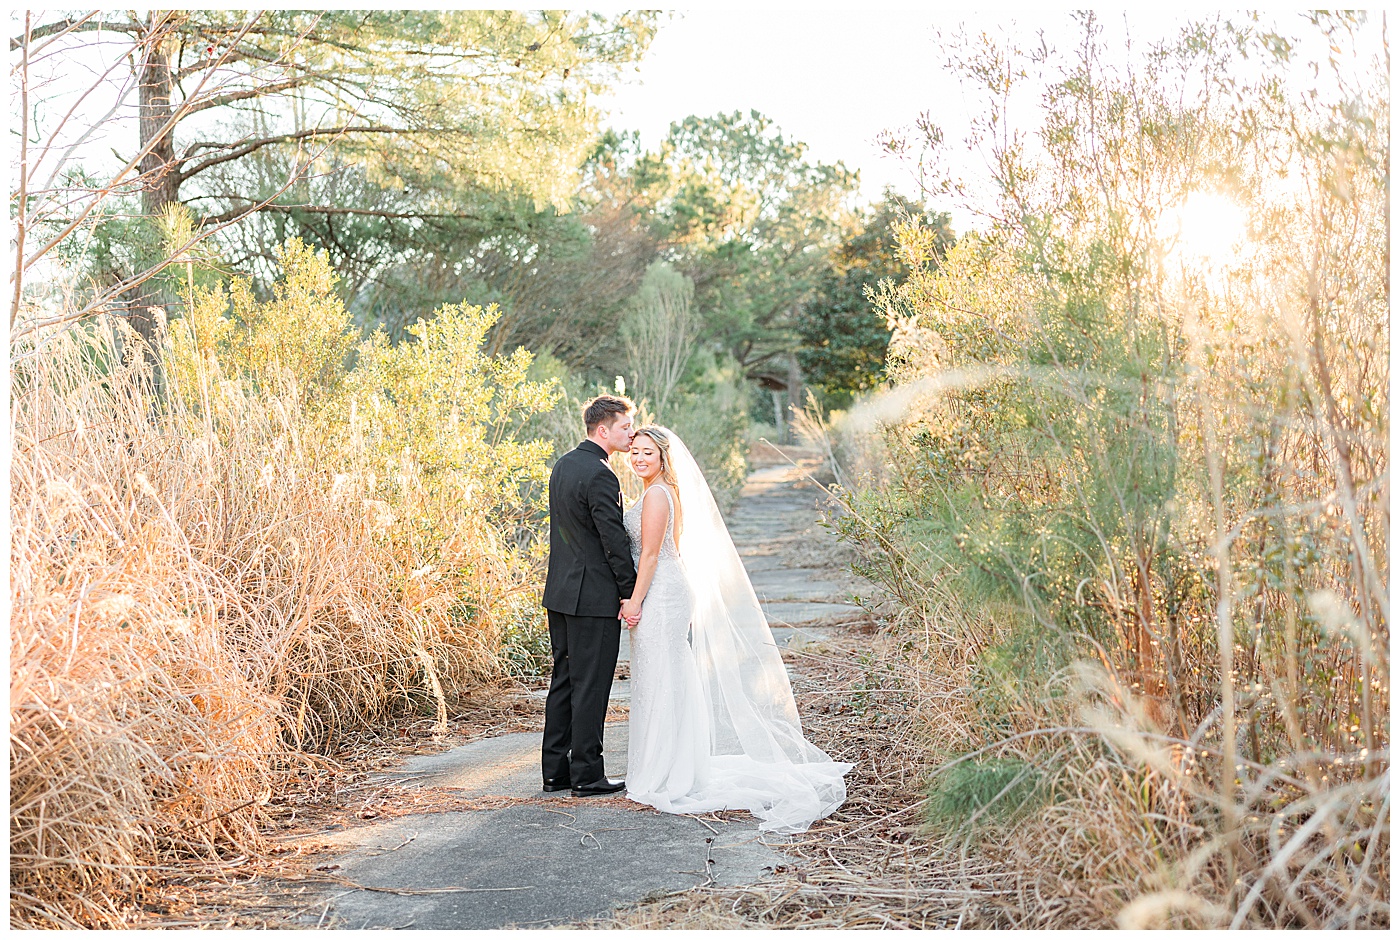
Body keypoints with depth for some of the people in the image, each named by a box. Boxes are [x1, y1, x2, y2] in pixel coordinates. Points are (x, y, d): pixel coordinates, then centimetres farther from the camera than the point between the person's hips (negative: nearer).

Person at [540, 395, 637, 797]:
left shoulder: (563, 465, 11)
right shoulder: (600, 475, -18)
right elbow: (614, 540, -18)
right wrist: (632, 593, -10)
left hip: (561, 591, 9)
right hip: (594, 595, -9)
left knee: (564, 680, 14)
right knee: (591, 686, -1)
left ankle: (555, 769, 19)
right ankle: (587, 774, 6)